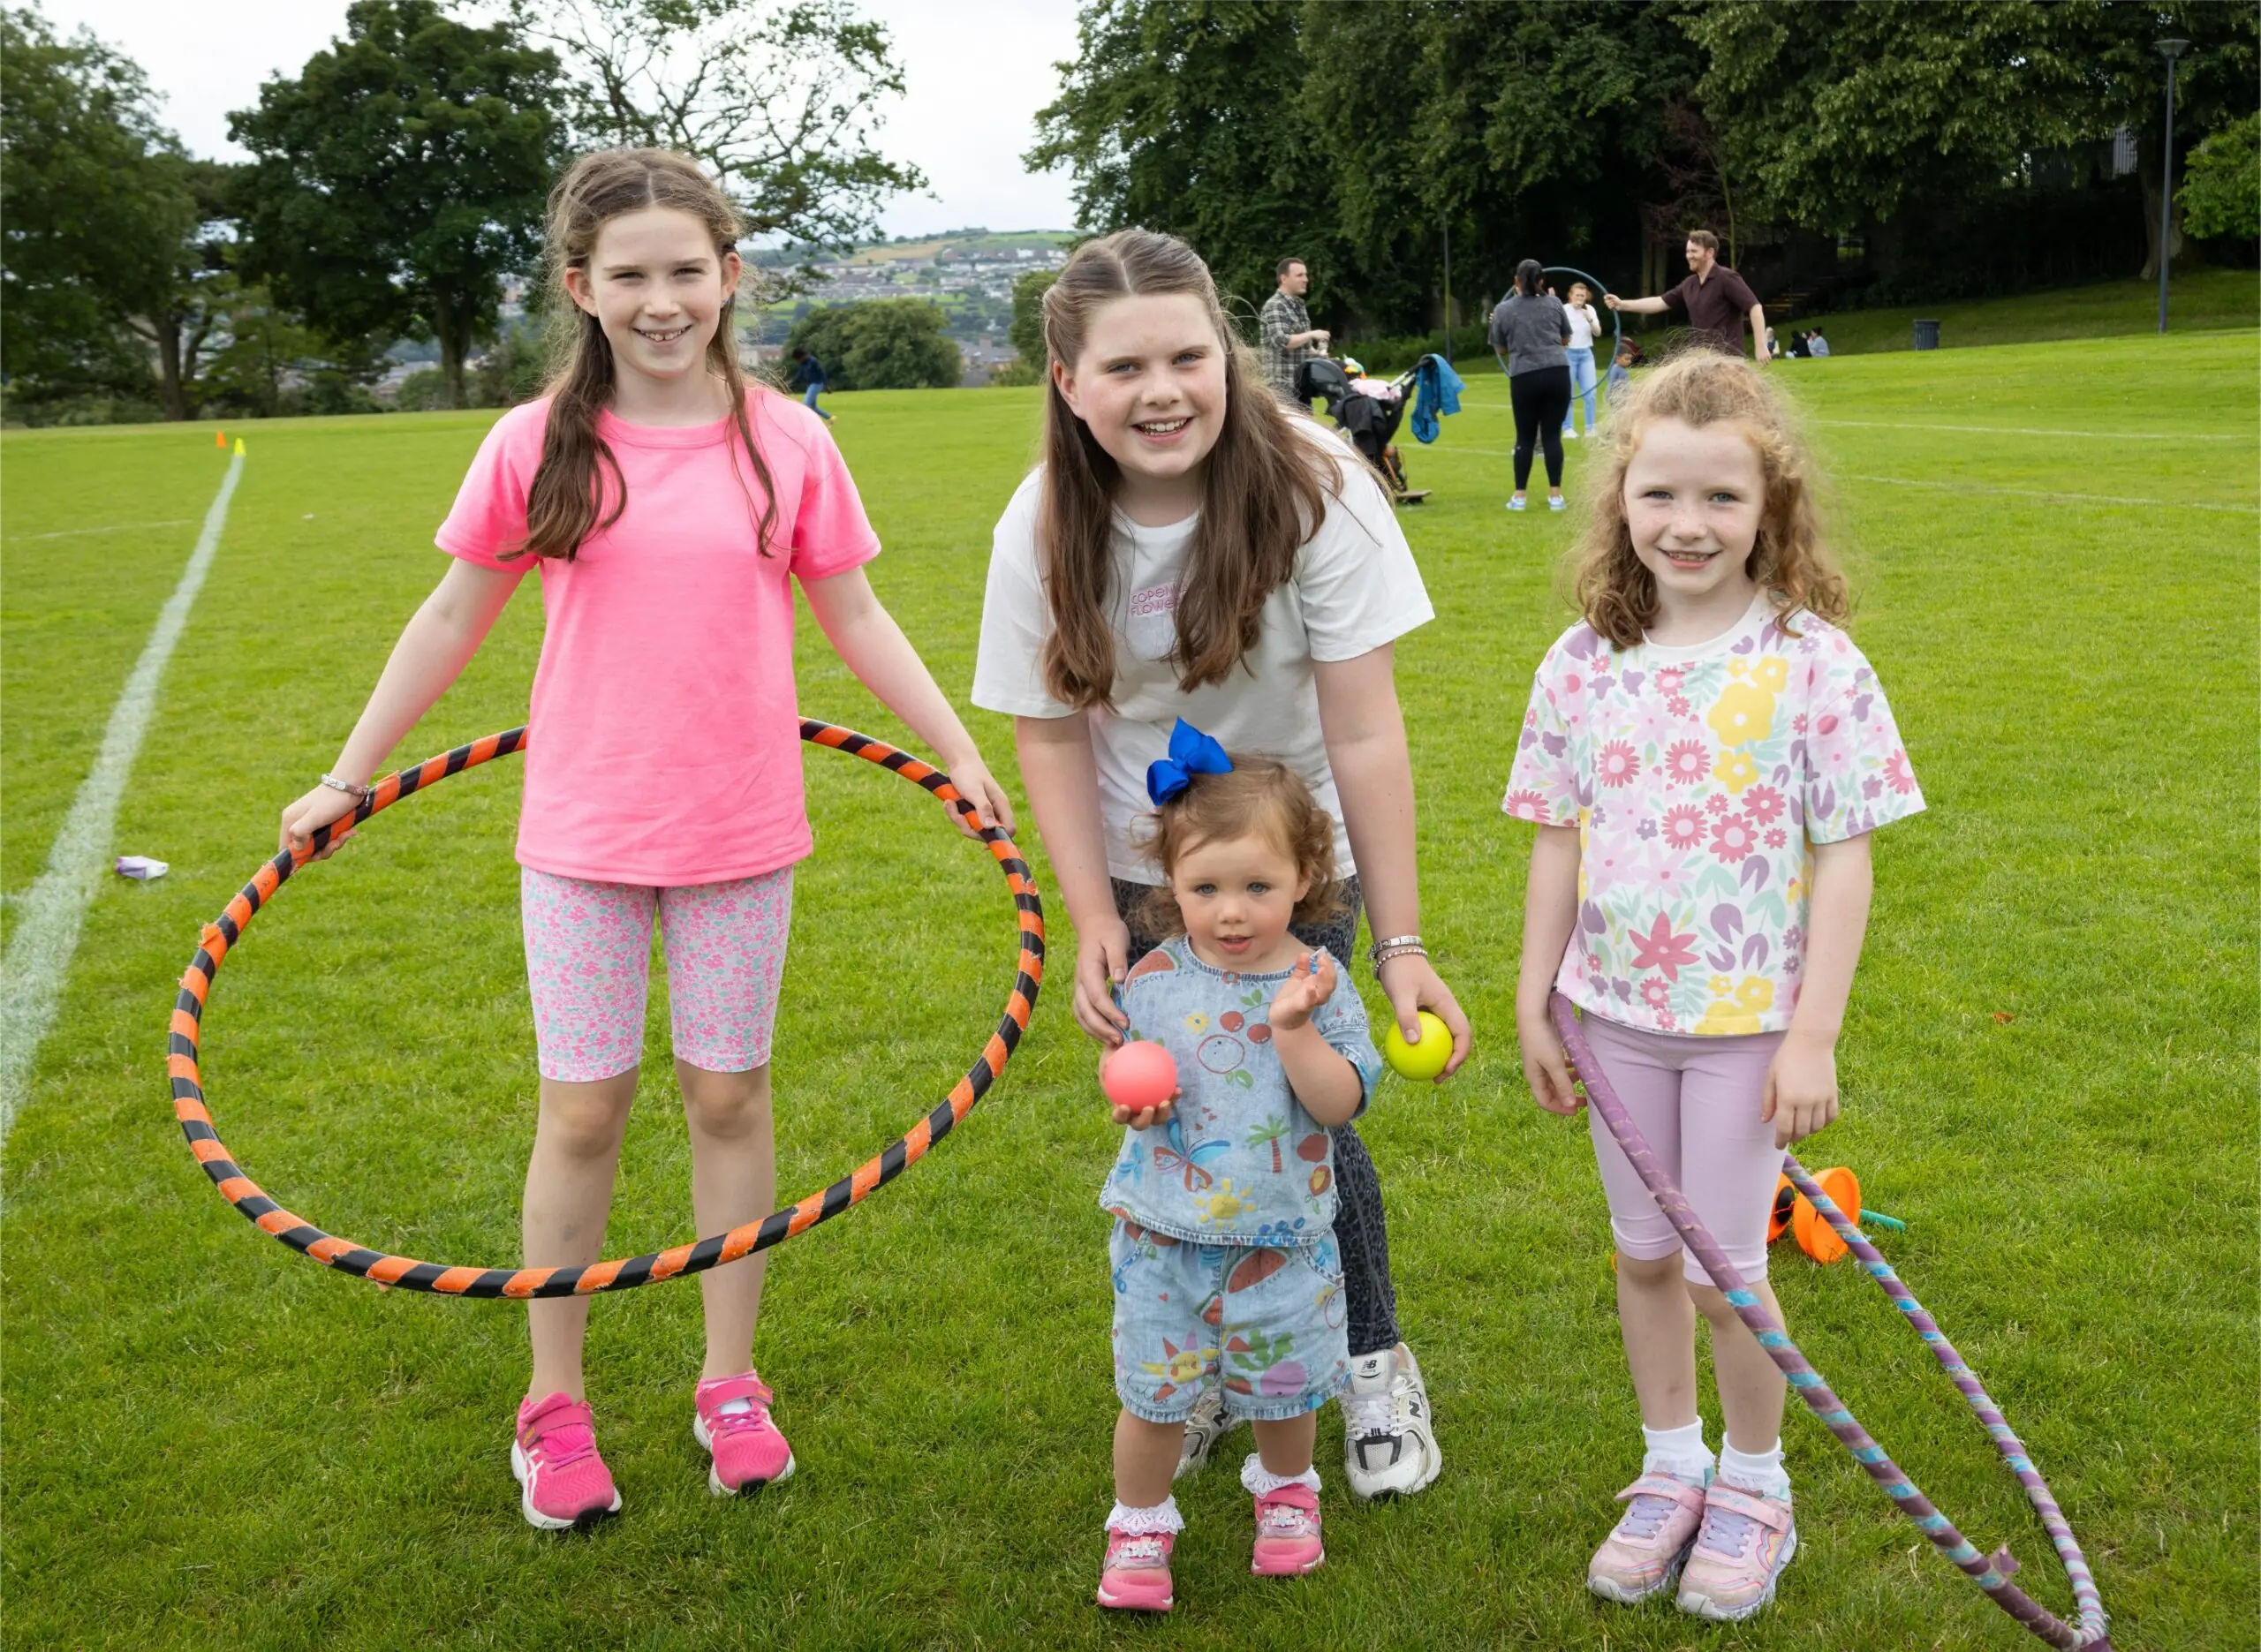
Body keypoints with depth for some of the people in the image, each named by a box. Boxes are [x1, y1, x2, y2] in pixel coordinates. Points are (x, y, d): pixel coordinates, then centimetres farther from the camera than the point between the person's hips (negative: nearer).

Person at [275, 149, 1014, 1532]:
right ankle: (555, 1406, 24)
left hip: (741, 835, 0)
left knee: (730, 1098, 11)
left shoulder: (786, 442, -4)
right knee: (582, 1110, 8)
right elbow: (455, 616, 6)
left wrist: (961, 752, -1)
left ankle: (731, 1386, 27)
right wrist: (349, 777, 9)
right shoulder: (536, 446, -5)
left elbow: (855, 616, 4)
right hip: (582, 837, 0)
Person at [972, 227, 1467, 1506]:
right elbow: (1052, 736, -9)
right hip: (1141, 870, 2)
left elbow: (1364, 734, -24)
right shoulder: (1046, 528, -18)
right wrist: (1093, 921, -17)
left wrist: (1402, 941, -23)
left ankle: (1376, 1364, 21)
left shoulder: (1311, 489, -26)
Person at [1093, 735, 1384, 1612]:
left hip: (1281, 1234, 0)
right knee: (1153, 1390, 10)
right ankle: (1140, 1522, 33)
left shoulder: (1317, 981, -12)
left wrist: (1294, 1028, -30)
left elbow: (1340, 1103, -17)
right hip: (1165, 1233, 1)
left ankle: (1285, 1489, 47)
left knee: (1283, 1385, 18)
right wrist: (1131, 1101, -16)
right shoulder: (1154, 979, -7)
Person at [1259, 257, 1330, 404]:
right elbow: (1281, 341, -24)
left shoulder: (1299, 305, 17)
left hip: (1302, 382, 9)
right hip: (1282, 384, -9)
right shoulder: (1275, 306, -11)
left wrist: (1316, 352, 7)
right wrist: (1312, 334, -17)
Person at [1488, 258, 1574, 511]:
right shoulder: (1554, 303, 8)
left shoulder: (1503, 310, 3)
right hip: (1557, 374, 1)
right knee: (1552, 435, 5)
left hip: (1524, 377, -1)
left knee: (1525, 438, 8)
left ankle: (1519, 496, 9)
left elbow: (1501, 350, 11)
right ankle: (1555, 495, 4)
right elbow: (1565, 340, 19)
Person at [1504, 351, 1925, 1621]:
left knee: (1723, 1268, 5)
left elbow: (1843, 855, -11)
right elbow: (1559, 842, 5)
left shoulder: (1812, 661, -13)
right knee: (1644, 1252, 16)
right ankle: (1671, 1468, 36)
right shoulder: (1585, 663, -3)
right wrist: (1534, 1004, 5)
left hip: (1749, 1016, -3)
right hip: (1617, 1011, 4)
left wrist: (1814, 1036, -13)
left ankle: (1755, 1482, 30)